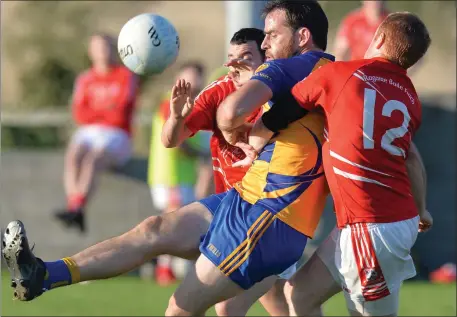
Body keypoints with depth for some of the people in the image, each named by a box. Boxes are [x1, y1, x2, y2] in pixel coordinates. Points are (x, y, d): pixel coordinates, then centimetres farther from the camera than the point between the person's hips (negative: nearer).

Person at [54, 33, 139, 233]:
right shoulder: (85, 80, 15)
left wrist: (94, 112, -2)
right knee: (73, 156, -32)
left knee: (93, 159, -36)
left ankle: (76, 209, -53)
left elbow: (122, 113, -10)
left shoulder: (126, 76, 4)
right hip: (88, 135, 3)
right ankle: (76, 213, -48)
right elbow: (79, 115, 1)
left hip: (116, 138, -3)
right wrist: (108, 111, -10)